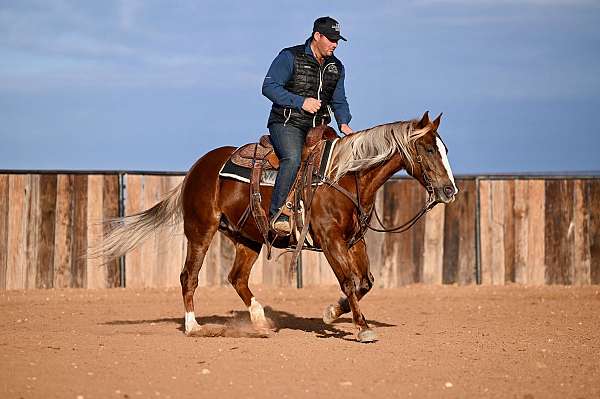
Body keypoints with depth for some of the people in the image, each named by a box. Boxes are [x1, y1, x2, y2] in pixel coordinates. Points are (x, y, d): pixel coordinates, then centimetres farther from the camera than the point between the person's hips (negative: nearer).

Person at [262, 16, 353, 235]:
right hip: (286, 124, -7)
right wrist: (301, 102, -17)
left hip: (317, 128, 7)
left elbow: (339, 101, 24)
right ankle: (277, 213, -33)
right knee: (293, 159, -33)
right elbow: (269, 87, -9)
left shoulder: (336, 67, 16)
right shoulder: (290, 57, -4)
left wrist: (343, 123, 2)